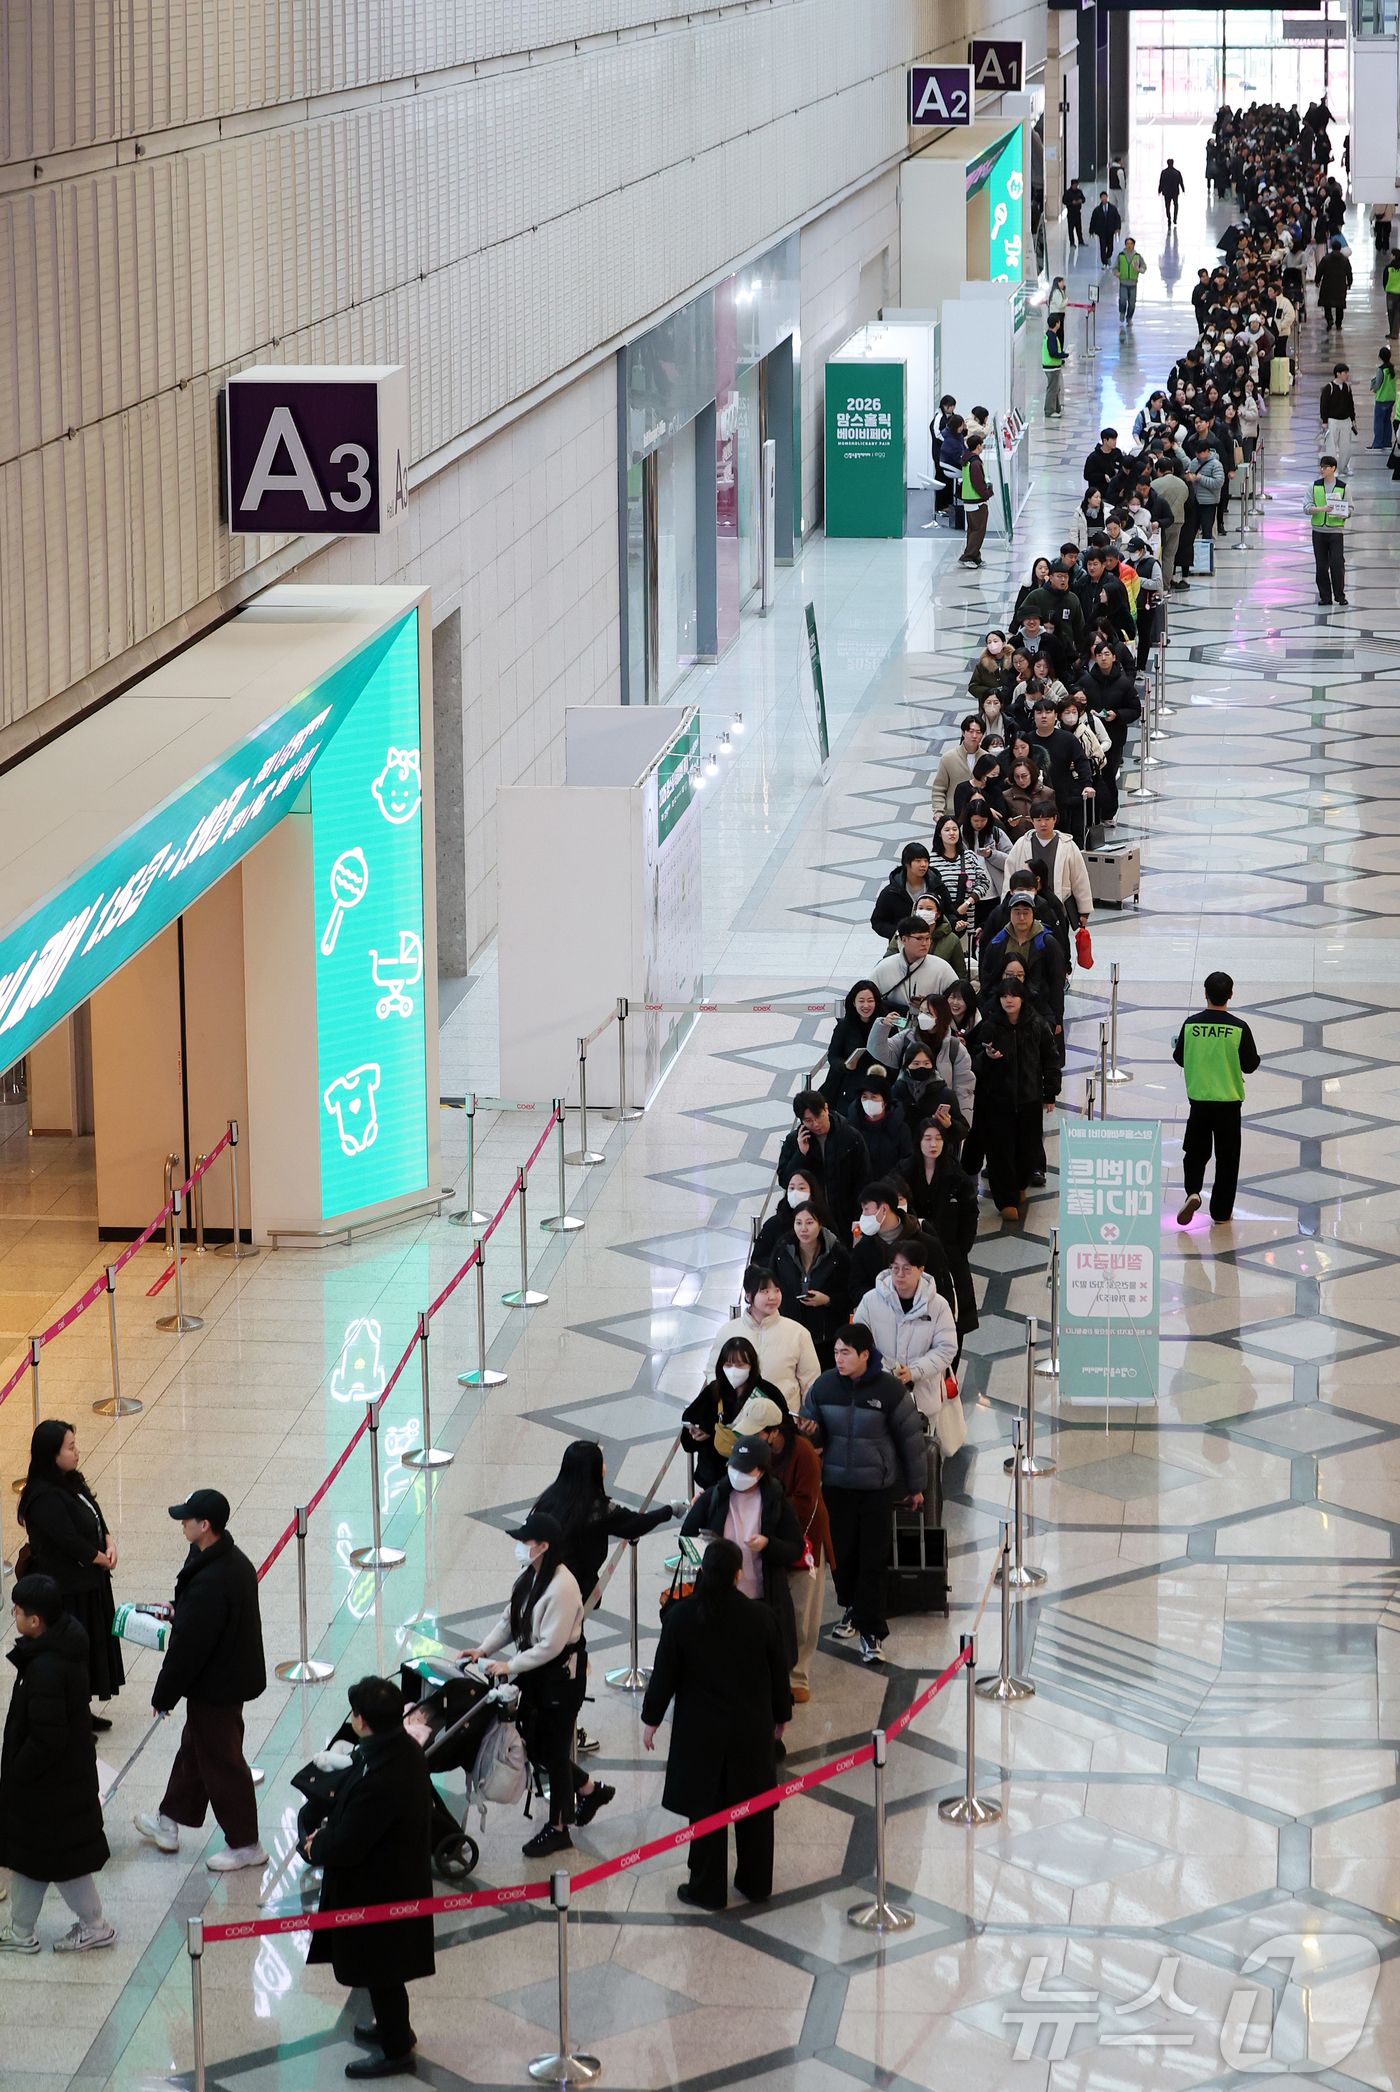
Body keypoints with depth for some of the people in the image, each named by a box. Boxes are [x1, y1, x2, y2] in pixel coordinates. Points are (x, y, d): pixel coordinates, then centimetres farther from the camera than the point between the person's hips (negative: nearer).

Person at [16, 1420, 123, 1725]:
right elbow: (70, 1541, -26)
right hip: (67, 1592, -9)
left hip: (88, 1583, 9)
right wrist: (104, 1560, -11)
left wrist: (109, 1544, -6)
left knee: (92, 1644, 18)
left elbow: (96, 1516, 12)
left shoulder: (70, 1481, 3)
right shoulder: (45, 1498, -27)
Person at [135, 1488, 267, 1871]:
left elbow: (188, 1648, -25)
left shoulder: (207, 1584, -32)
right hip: (236, 1677, 10)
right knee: (193, 1749, 24)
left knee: (221, 1762, 6)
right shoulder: (236, 1561, -2)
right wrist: (178, 1612, 17)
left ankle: (244, 1844, 19)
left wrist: (163, 1695, -13)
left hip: (214, 1690, -10)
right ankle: (170, 1822, 41)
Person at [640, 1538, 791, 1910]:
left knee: (705, 1809, 9)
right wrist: (781, 1715, 16)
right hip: (752, 1729, 1)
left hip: (700, 1730, -1)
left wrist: (651, 1719, 8)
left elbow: (664, 1674, -6)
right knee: (755, 1809, 15)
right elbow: (778, 1673, 0)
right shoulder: (760, 1618, -11)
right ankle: (756, 1884, 27)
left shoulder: (679, 1618, -14)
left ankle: (707, 1890, 17)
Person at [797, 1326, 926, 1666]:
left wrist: (915, 1485, 5)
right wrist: (808, 1431, -16)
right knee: (841, 1552, 9)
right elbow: (813, 1427, 11)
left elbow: (911, 1437, -2)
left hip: (877, 1487, -3)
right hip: (835, 1484, 3)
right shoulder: (824, 1386, -2)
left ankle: (871, 1632, 3)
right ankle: (852, 1608, 34)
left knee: (872, 1558, -3)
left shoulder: (889, 1389, -11)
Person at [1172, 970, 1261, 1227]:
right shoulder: (1239, 1028, -14)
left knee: (1195, 1151, 18)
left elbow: (1179, 1059, 3)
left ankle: (1192, 1192, -7)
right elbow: (1250, 1065, -7)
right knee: (1227, 1158, 10)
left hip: (1198, 1099, 1)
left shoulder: (1191, 1025, -8)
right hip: (1229, 1100, -1)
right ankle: (1221, 1213, 14)